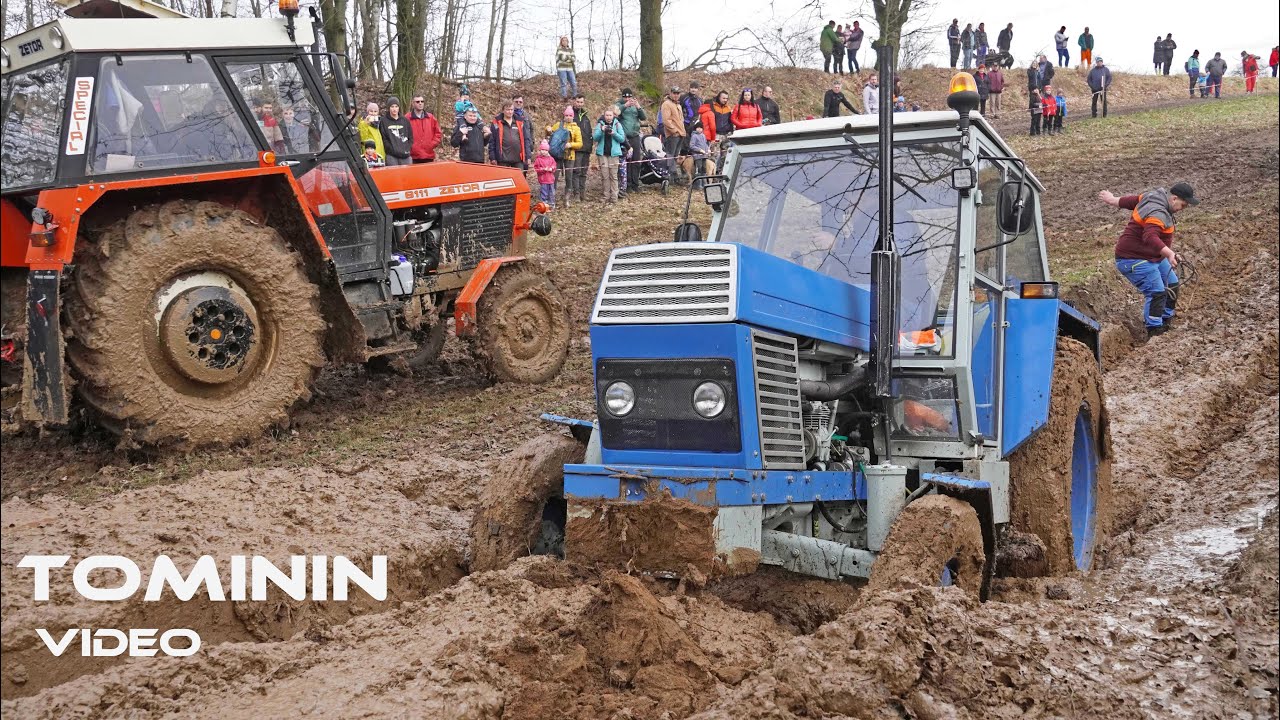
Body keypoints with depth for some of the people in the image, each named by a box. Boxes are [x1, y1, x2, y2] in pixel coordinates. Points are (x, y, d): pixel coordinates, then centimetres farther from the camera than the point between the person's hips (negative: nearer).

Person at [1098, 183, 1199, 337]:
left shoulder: (1152, 196, 2)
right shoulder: (1157, 214, -30)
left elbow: (1131, 200, 18)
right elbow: (1150, 237, -47)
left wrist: (1112, 200, 34)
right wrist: (1169, 253, -59)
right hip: (1133, 259, -12)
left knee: (1172, 284, 15)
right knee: (1156, 292, -20)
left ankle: (1165, 324, 25)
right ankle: (1154, 333, -16)